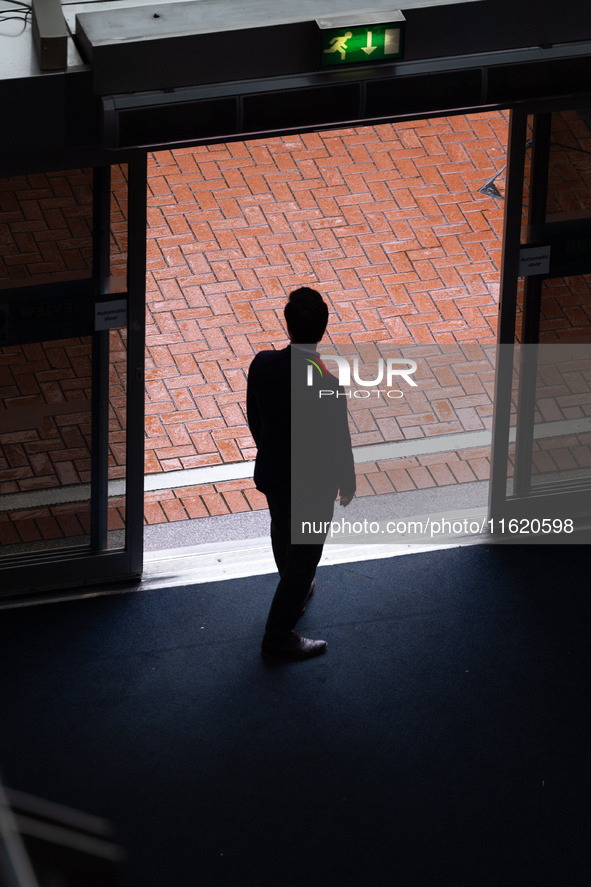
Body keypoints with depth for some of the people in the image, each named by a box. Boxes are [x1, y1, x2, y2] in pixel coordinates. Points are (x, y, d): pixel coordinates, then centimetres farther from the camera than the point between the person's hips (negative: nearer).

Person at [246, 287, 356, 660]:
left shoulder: (262, 364, -20)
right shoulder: (327, 389, -35)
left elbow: (253, 417, -2)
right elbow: (338, 444, -21)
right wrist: (347, 483, -1)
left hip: (270, 473, 6)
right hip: (312, 487, -6)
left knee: (283, 535, 32)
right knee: (304, 554, 16)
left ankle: (297, 593, 61)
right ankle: (279, 637, 28)